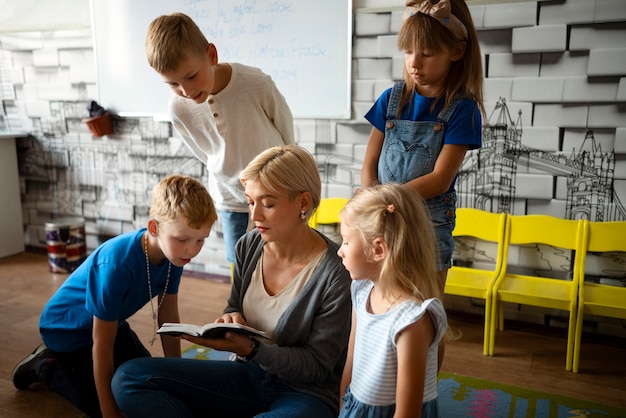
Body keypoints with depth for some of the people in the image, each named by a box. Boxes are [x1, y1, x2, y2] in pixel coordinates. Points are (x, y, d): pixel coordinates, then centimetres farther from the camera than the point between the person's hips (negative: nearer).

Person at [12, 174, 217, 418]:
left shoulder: (172, 252, -20)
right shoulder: (116, 265, -40)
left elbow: (168, 319, -9)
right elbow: (102, 346, -31)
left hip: (111, 321, 7)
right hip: (68, 327, -7)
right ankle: (45, 366, 16)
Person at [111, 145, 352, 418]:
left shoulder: (336, 274, -20)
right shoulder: (248, 246, -3)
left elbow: (317, 365, -12)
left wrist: (250, 349, -25)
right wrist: (231, 321, -10)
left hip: (307, 393, -6)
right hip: (249, 375, 7)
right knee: (129, 377, -8)